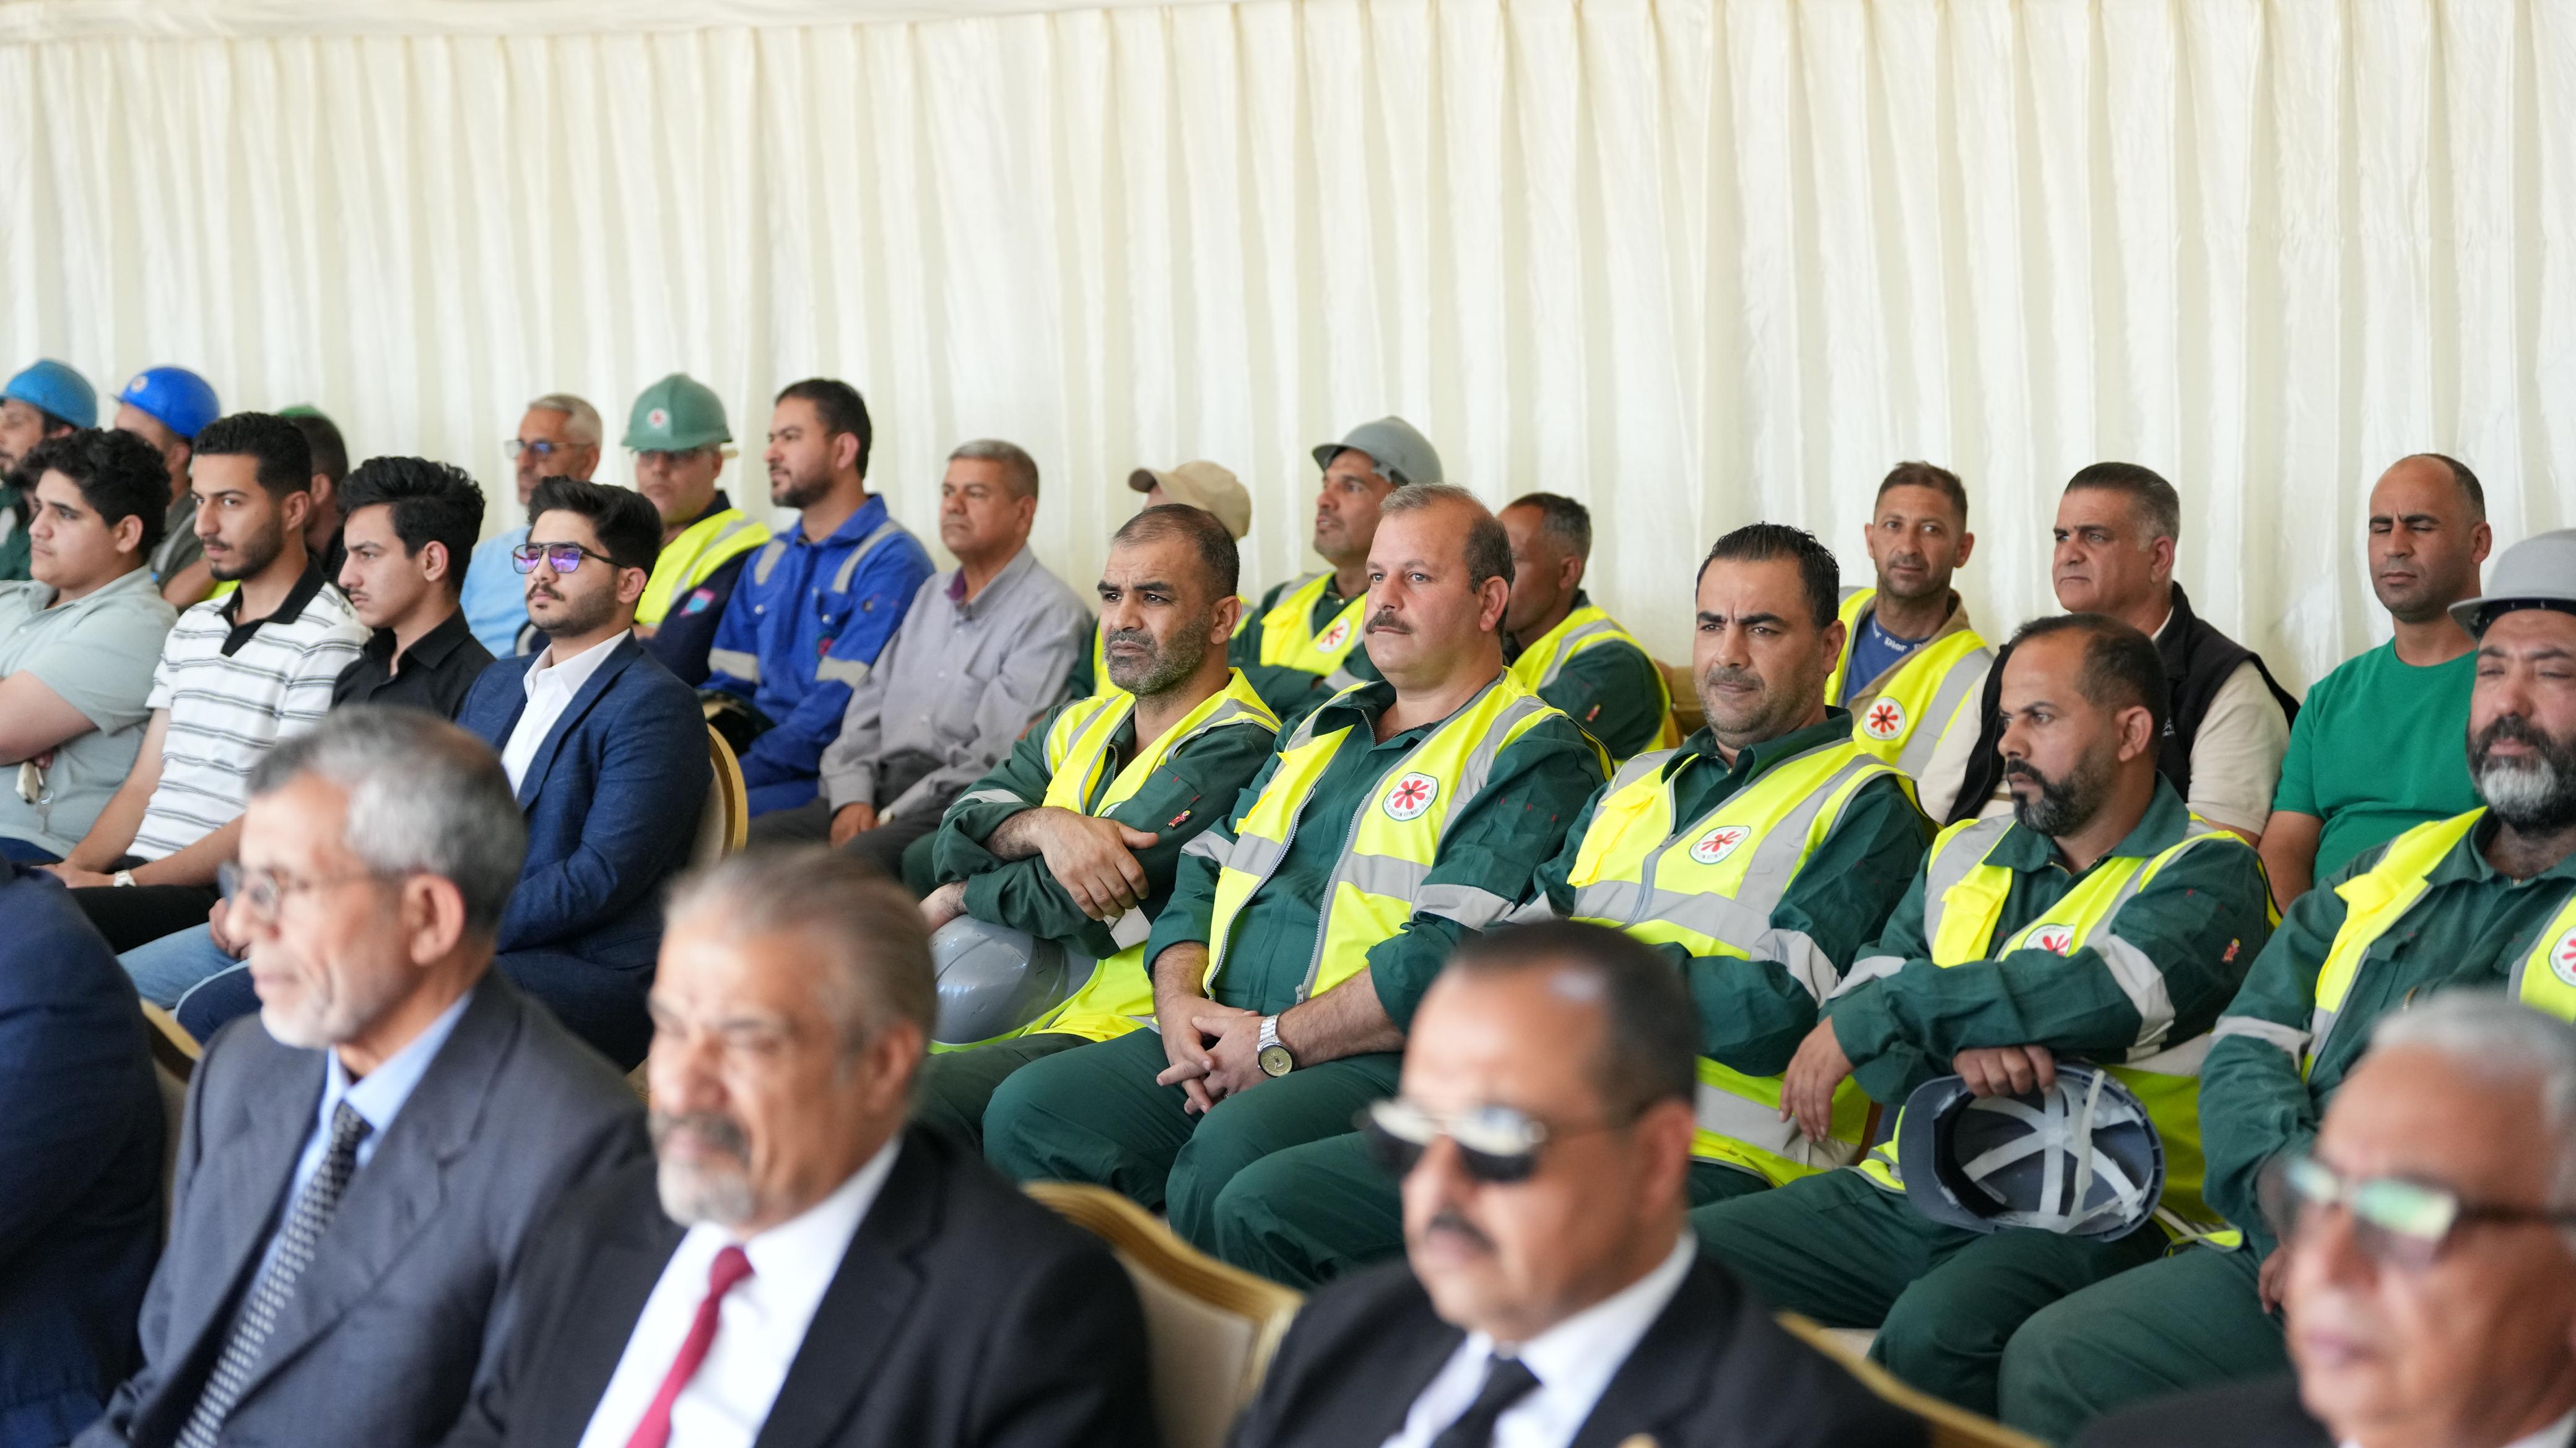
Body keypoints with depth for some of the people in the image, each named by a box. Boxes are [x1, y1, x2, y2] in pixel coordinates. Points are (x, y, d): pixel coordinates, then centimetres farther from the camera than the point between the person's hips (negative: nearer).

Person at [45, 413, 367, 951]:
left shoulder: (329, 640, -7)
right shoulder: (192, 629, 22)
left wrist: (123, 883, -15)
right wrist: (75, 866, 0)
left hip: (220, 894, -7)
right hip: (139, 870, 7)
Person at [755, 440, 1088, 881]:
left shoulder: (1051, 613, -4)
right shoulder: (932, 594, 23)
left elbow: (994, 757, -12)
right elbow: (869, 704, 20)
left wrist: (889, 819, -14)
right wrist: (852, 799, 0)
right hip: (880, 790, 7)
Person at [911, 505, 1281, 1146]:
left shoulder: (1235, 749, -10)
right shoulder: (1084, 723, 19)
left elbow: (1076, 905, -15)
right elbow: (961, 828, 6)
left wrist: (957, 898, 3)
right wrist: (1045, 827, -16)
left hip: (1123, 1024, -8)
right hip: (1027, 1012, 8)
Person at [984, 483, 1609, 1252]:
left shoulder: (1534, 757, -1)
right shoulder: (1322, 730, 25)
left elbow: (1453, 958, -14)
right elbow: (1204, 871, 23)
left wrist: (1275, 1043, -14)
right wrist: (1180, 997, 1)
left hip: (1385, 1067, -7)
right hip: (1219, 1042, 7)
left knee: (1230, 1150, -37)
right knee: (1030, 1109, -15)